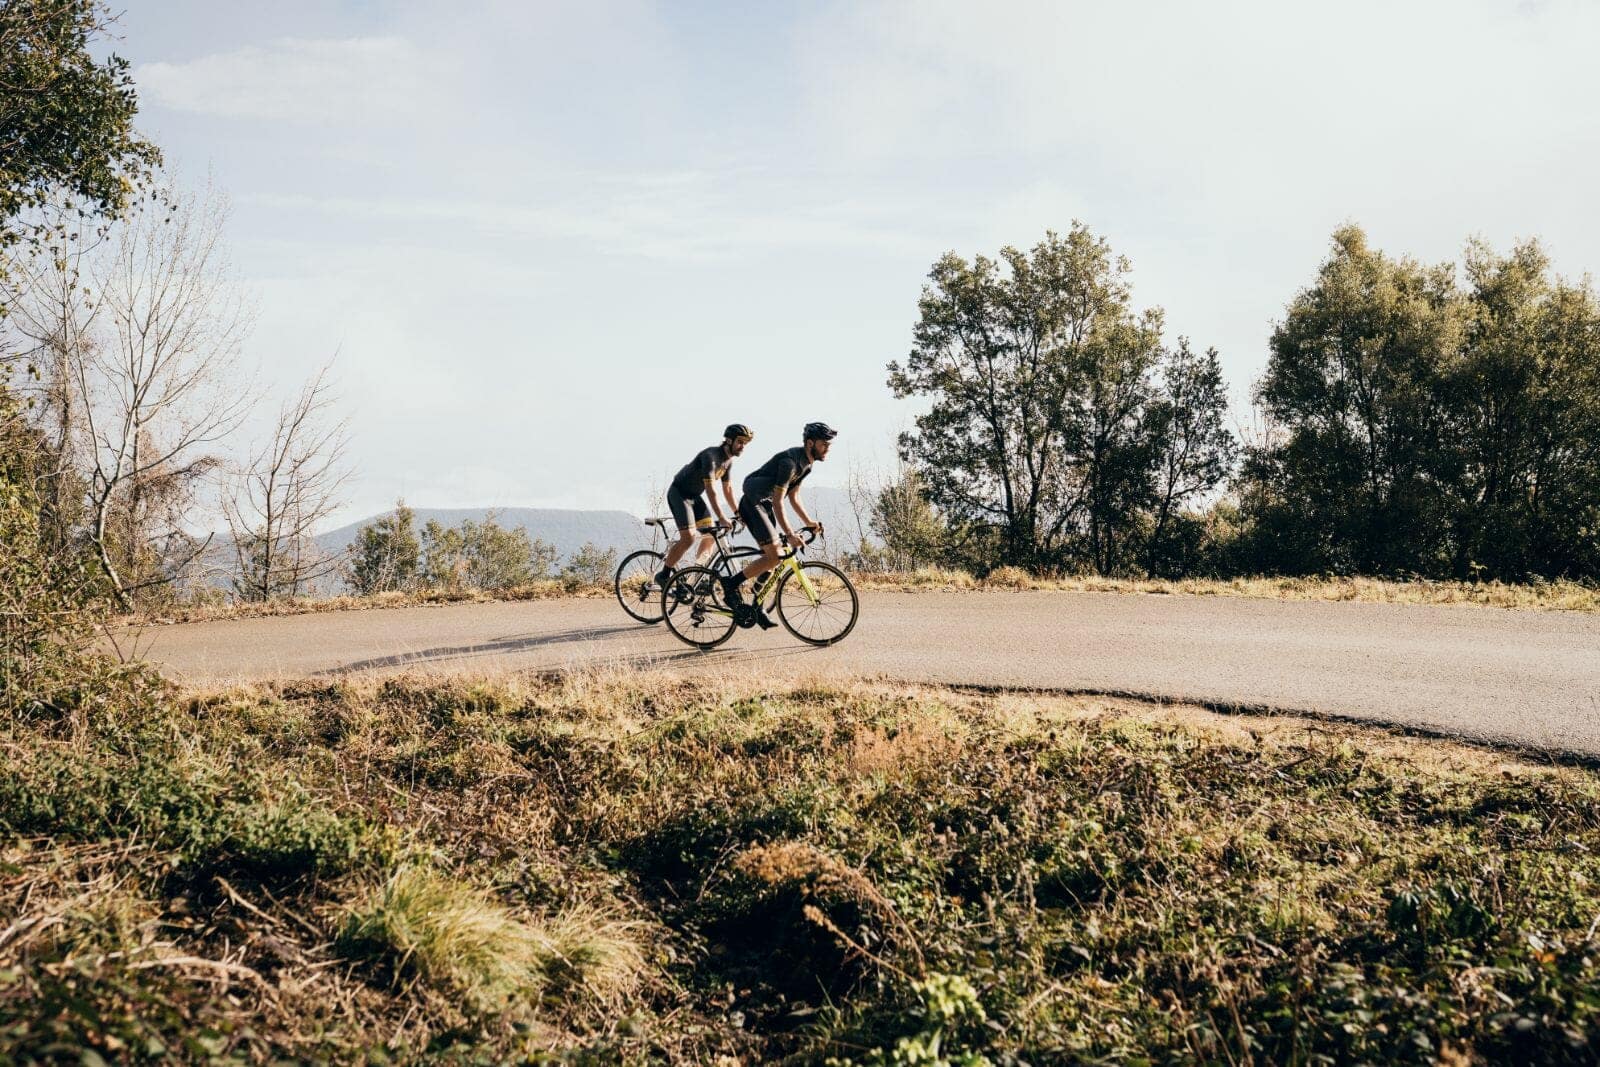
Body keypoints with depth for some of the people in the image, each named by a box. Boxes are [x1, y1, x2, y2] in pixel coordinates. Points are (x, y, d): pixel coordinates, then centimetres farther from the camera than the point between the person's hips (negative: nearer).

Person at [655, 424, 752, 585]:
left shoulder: (728, 460, 1)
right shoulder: (711, 456, -27)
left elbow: (728, 488, 9)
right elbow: (710, 490, -33)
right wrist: (721, 518, -38)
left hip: (695, 496, 9)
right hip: (679, 493, -9)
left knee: (710, 535, 2)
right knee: (688, 537, -19)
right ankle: (663, 575, -8)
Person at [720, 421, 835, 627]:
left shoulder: (806, 464, 6)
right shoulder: (790, 461, -24)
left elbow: (793, 497, 15)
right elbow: (778, 501, -28)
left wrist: (808, 521, 4)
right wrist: (789, 534, -34)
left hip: (765, 504, 10)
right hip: (752, 504, -10)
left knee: (770, 557, 6)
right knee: (773, 557, -17)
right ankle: (731, 583, -6)